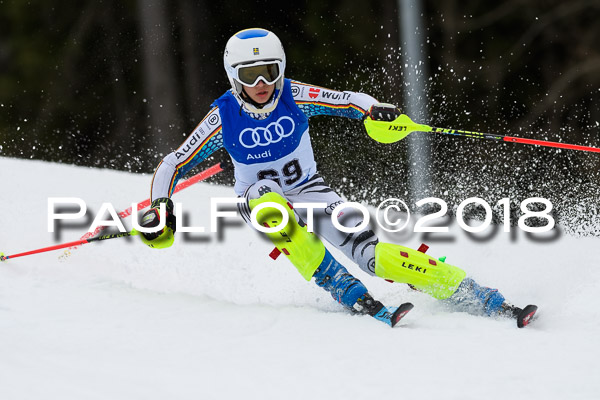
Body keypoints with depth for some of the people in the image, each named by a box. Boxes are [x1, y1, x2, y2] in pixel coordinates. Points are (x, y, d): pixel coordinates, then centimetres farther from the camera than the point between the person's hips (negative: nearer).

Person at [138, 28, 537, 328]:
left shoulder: (293, 97, -15)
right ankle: (350, 293, -35)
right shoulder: (223, 117, -16)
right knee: (274, 208, -39)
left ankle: (484, 299, -20)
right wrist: (161, 206, -28)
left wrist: (375, 110, -34)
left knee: (373, 253, -21)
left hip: (310, 191, 0)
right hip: (259, 201, 0)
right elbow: (173, 165, -10)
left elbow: (350, 100, -11)